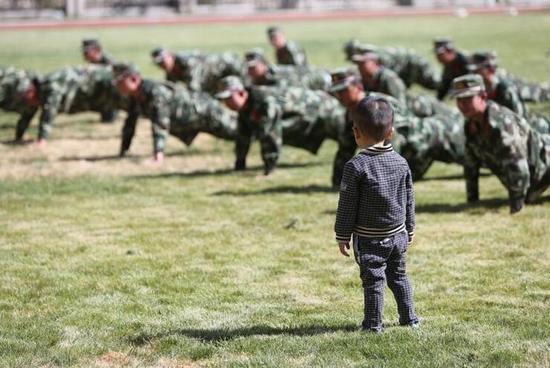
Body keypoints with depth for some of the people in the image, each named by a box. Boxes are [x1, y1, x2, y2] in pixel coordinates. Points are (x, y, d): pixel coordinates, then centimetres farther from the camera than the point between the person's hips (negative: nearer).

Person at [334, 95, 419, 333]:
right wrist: (409, 229, 21)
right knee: (398, 276, 19)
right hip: (398, 234, 5)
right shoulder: (401, 162, 1)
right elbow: (409, 200, 10)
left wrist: (342, 235, -2)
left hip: (369, 239, -5)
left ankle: (373, 324, 5)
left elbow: (347, 205, -11)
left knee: (373, 280, 1)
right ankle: (409, 318, 25)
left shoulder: (356, 166, -16)